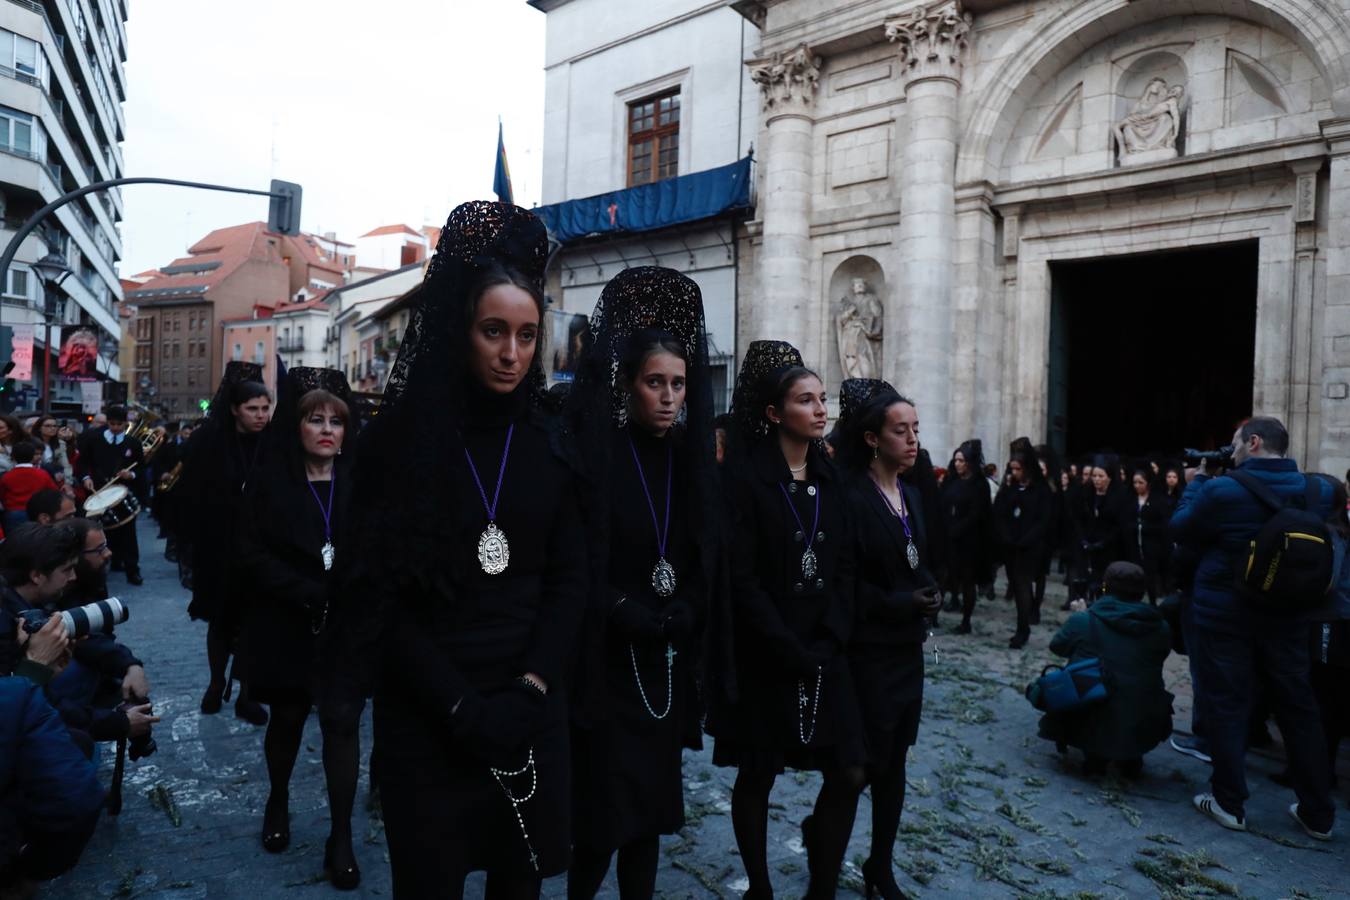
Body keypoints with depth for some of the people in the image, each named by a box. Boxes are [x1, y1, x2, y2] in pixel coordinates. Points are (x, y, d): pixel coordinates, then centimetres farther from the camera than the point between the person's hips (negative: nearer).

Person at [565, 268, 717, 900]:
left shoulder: (689, 457, 6)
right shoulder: (590, 453, -10)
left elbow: (704, 563, 8)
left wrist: (680, 620, -4)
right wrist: (633, 617, -12)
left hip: (666, 662, 5)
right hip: (607, 662, -5)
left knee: (652, 806, 13)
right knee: (606, 812, 0)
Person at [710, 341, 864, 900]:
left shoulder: (829, 478, 7)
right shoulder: (745, 476, -11)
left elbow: (844, 566, 6)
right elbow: (740, 579, -15)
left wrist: (829, 641, -6)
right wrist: (790, 650, -15)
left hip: (825, 653, 5)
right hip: (764, 657, -5)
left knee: (849, 774, 3)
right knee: (758, 777, 10)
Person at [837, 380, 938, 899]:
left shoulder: (911, 495, 10)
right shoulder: (851, 496, -16)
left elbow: (918, 565, 14)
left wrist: (930, 592, -6)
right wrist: (902, 604, -18)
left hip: (907, 647, 8)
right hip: (867, 650, -7)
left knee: (893, 762, 14)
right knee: (863, 761, 2)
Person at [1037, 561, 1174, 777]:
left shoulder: (1081, 621, -9)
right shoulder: (1160, 628, -2)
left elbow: (1056, 646, 9)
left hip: (1089, 727, -2)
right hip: (1143, 731, 2)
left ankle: (1094, 756, 15)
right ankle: (1130, 759, 19)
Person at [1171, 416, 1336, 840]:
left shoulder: (1220, 491, -18)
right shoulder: (1319, 490, -2)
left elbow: (1180, 530, -5)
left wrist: (1195, 482, 7)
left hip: (1224, 614, -4)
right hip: (1286, 615, 5)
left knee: (1226, 705, 5)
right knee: (1298, 707, 13)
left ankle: (1230, 803, 13)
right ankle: (1318, 813, 22)